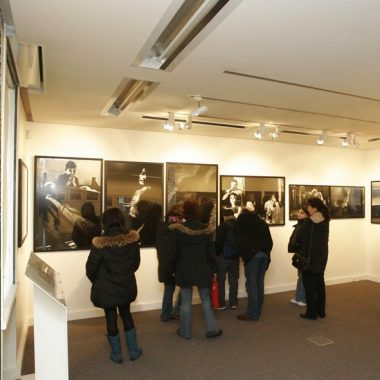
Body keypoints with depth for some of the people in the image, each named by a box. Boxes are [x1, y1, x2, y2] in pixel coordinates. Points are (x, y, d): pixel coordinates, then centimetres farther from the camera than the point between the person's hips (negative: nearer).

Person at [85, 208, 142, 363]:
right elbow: (136, 262, 1)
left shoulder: (100, 243, -22)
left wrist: (96, 281, 9)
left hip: (106, 288, -3)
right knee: (126, 315, 22)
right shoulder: (132, 239, -12)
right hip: (126, 286, 3)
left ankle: (116, 354, 29)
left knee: (111, 318, 14)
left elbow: (91, 268, -12)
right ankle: (134, 351, 31)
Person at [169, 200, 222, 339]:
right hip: (203, 270, 1)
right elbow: (210, 252, -2)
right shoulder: (206, 229, -7)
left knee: (185, 302, 9)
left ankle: (185, 332, 20)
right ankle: (212, 328, 18)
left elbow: (174, 252, -4)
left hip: (184, 270, -1)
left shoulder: (178, 230, -10)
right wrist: (214, 270, 7)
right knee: (206, 300, 14)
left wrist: (174, 269, 8)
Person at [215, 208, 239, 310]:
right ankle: (233, 303, 15)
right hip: (235, 256, 5)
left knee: (221, 280, 4)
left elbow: (218, 242, -13)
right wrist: (239, 253, 12)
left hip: (223, 256, -5)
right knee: (233, 279, 11)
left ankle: (221, 304, 5)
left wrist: (216, 254, -2)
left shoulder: (223, 226, -10)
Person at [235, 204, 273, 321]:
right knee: (259, 282, 12)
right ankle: (258, 309, 18)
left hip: (252, 253, -6)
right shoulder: (261, 221, 24)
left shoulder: (242, 220, 10)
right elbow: (269, 239, 16)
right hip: (264, 253, 6)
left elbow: (240, 239, -1)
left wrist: (242, 254, 5)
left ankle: (252, 313, -4)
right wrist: (267, 251, 13)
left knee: (251, 283, -4)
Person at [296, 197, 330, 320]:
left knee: (309, 284, 4)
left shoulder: (309, 221, -18)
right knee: (319, 283, 16)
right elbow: (322, 237, 11)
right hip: (322, 256, 7)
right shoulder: (325, 221, 3)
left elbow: (299, 237, -14)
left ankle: (311, 312, 11)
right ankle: (321, 310, 26)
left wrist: (301, 246, 6)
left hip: (309, 256, -7)